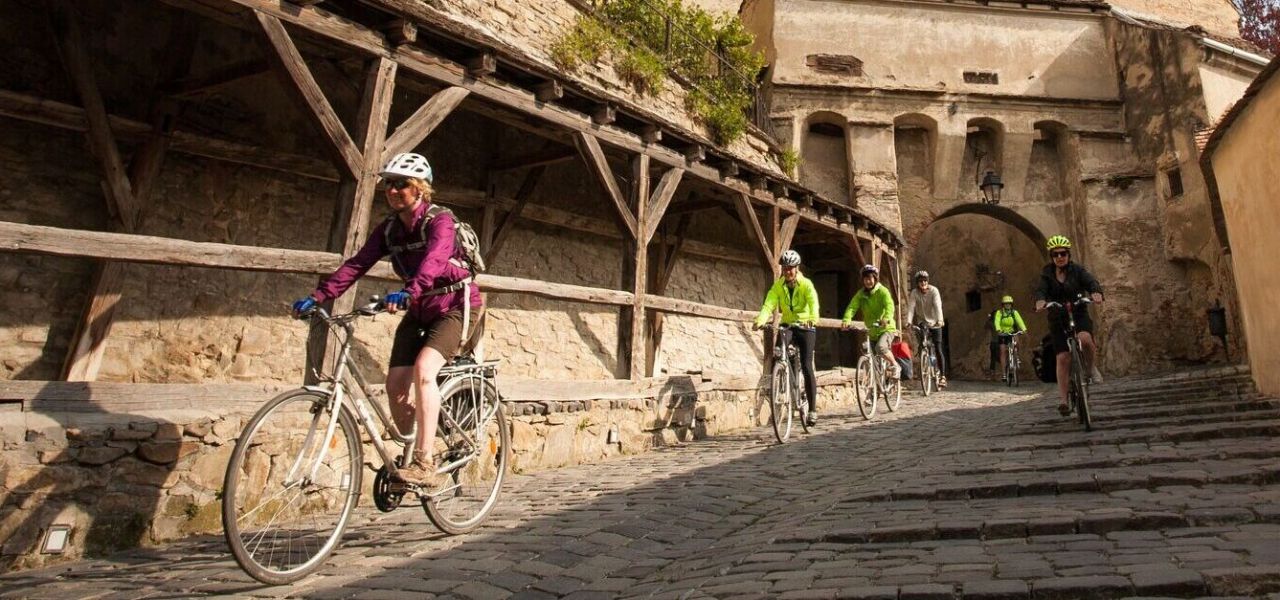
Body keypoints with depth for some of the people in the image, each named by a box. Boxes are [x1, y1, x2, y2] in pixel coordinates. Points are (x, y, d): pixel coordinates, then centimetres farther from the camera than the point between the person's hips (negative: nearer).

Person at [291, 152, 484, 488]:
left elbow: (434, 259, -37)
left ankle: (425, 465, -25)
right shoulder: (388, 230, 2)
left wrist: (408, 293, -54)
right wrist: (318, 296, -21)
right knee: (395, 385, -5)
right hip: (419, 311, 7)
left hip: (456, 306, -6)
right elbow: (357, 264, -8)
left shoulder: (440, 221, -17)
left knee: (423, 368, -28)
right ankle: (413, 457, 15)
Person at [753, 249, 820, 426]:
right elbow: (768, 305, -18)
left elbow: (813, 302, -29)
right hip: (787, 326, 3)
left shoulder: (806, 284, -11)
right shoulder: (777, 286, -4)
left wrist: (812, 319, -51)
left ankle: (812, 410, -2)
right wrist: (760, 320, -38)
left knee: (806, 366, -10)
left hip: (805, 327, -2)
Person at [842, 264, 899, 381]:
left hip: (886, 329, -5)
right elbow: (852, 307, -14)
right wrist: (846, 320, -34)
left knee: (880, 347, -31)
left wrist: (887, 318, -48)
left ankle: (895, 366, -6)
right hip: (871, 331, 5)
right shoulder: (860, 294, 0)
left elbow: (889, 306, -27)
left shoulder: (882, 291, -11)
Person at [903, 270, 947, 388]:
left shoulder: (934, 291, -16)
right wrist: (908, 321, -37)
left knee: (938, 349, -7)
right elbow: (911, 307, -21)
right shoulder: (914, 293, -11)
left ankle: (942, 376, -4)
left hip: (935, 323, -1)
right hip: (922, 322, 2)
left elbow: (938, 306, -28)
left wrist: (940, 320, -43)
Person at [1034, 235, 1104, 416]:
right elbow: (1040, 290, -16)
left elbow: (1091, 281, -18)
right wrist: (1040, 301, -40)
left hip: (1079, 314, -1)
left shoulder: (1077, 270, -1)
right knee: (1063, 358, -6)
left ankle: (1091, 366, -2)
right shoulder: (1047, 275, 1)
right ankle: (1063, 400, -1)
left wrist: (1096, 292, -42)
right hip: (1058, 319, 1)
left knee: (1085, 339, -34)